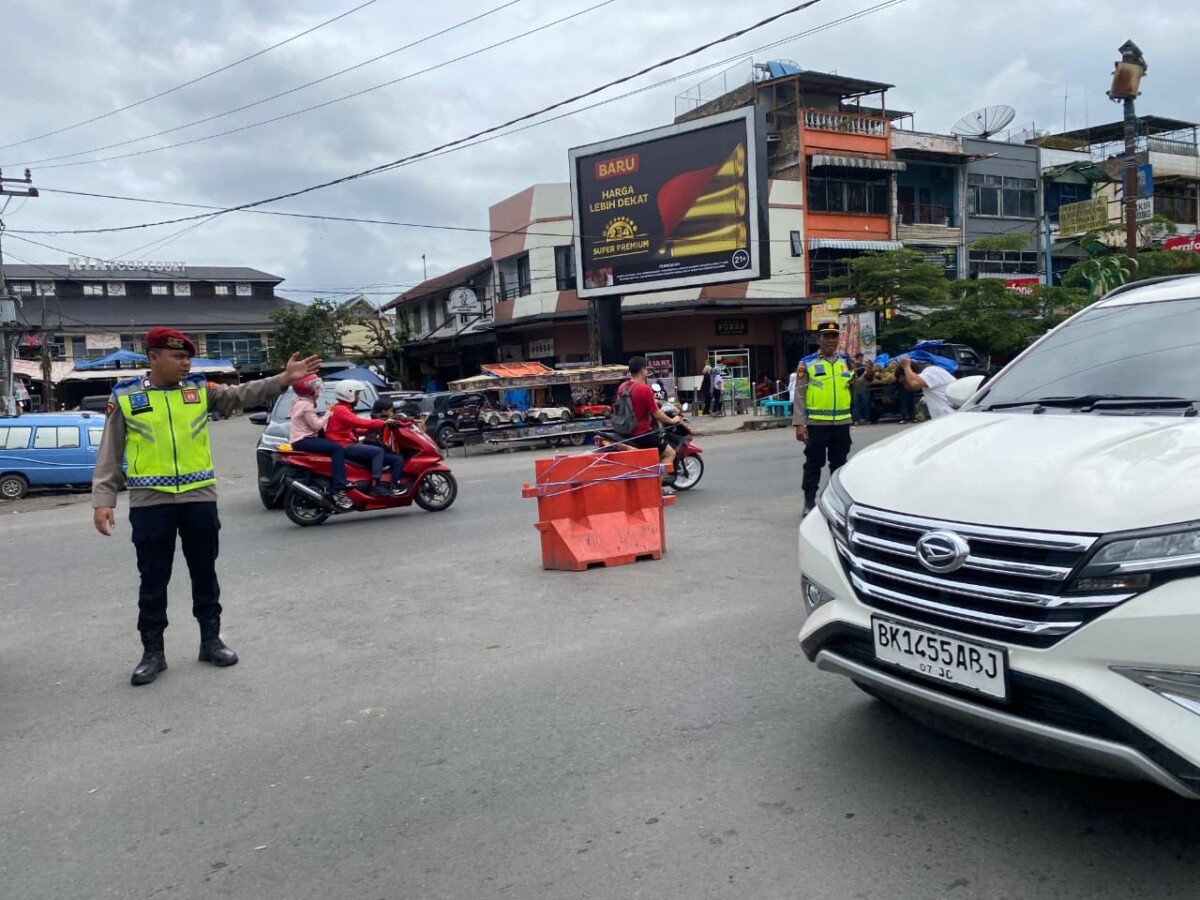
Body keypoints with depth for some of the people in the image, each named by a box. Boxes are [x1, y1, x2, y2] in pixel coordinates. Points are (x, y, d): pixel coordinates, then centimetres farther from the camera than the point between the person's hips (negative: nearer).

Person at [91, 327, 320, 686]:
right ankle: (153, 651, 18)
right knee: (153, 580, 6)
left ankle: (211, 640, 24)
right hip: (150, 502, -2)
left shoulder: (200, 389, 6)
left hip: (199, 498, 2)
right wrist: (103, 500, -5)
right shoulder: (125, 397, 1)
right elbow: (110, 454, 2)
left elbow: (243, 394, -3)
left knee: (204, 573, 11)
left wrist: (284, 379, -17)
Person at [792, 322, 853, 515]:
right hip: (816, 423, -4)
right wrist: (799, 424, -13)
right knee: (814, 463, 3)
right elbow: (799, 395, -6)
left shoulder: (845, 362, 11)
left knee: (839, 463, 13)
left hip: (842, 423, 4)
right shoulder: (807, 363, -2)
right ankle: (809, 502, 11)